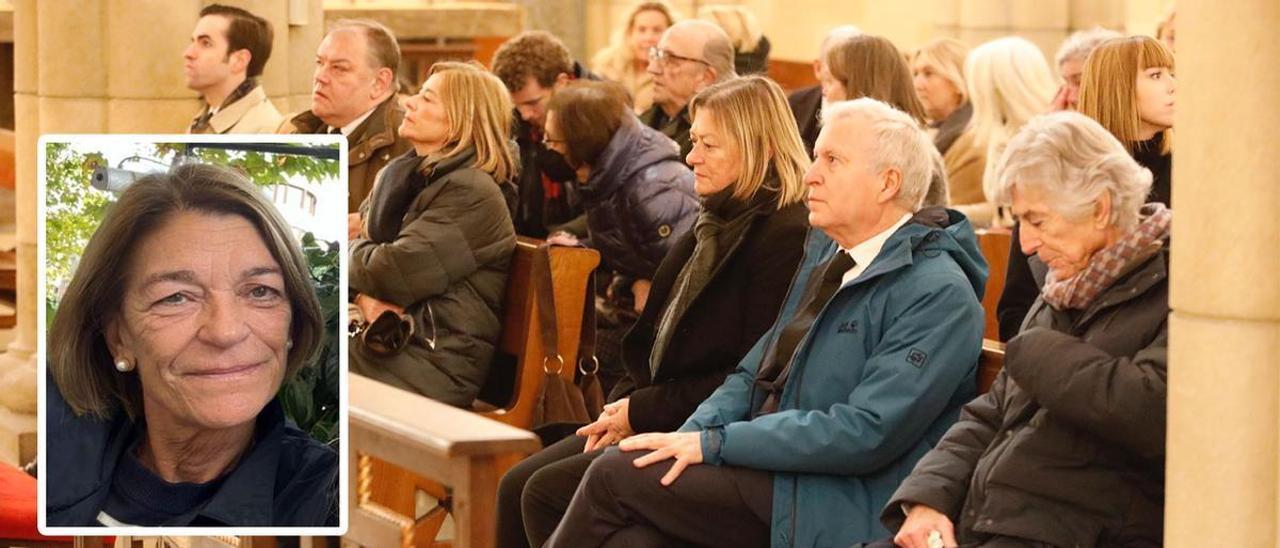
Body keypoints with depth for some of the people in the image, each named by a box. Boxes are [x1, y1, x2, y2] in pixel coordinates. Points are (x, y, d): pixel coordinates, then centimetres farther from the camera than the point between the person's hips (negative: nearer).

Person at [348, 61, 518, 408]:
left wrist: (351, 251, 3)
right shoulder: (405, 175, 17)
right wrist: (365, 296, -10)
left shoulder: (473, 194, -12)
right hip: (386, 341, 8)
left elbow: (395, 273, -19)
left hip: (433, 365, -8)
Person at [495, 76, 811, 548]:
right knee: (516, 486, -2)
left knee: (546, 492, -18)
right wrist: (623, 404, 2)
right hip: (655, 418, 9)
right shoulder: (716, 222, 15)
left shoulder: (784, 235, -15)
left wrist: (645, 410, -15)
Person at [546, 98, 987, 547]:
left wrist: (715, 443, -19)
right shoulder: (827, 249, 14)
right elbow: (757, 371, 17)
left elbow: (867, 433, -21)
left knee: (614, 474, -15)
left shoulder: (940, 294, -13)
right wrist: (691, 434, -4)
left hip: (834, 511, -7)